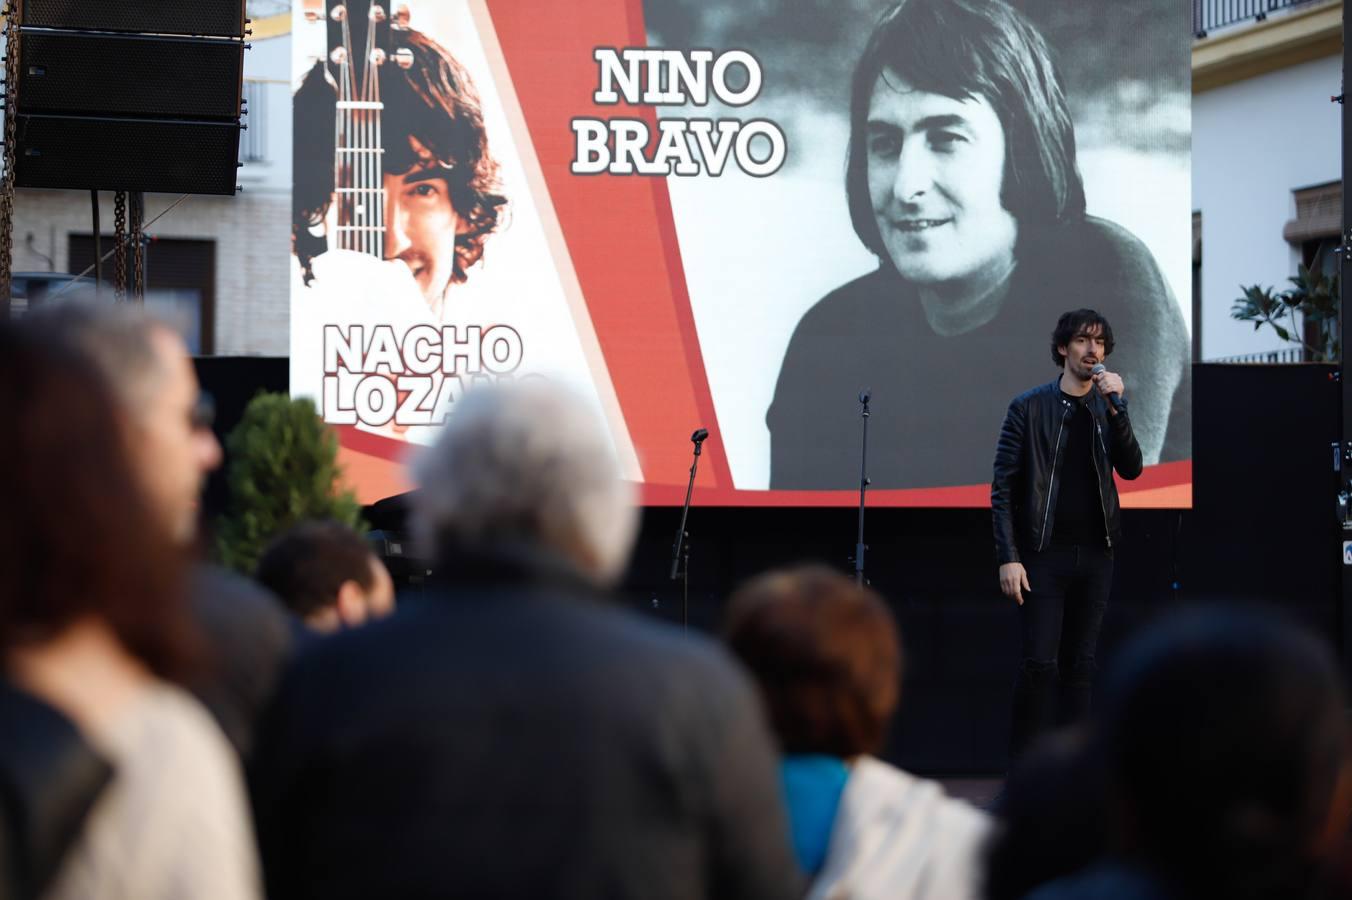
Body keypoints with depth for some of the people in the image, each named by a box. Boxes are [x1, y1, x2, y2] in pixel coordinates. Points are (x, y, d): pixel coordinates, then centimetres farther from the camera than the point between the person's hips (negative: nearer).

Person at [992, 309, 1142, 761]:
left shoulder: (1108, 408, 9)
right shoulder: (1030, 407, -1)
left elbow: (1131, 469, -4)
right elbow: (1003, 487, -4)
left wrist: (1116, 409, -15)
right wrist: (1008, 557, -11)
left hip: (1095, 554, 4)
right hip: (1044, 554, -4)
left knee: (1080, 664, 6)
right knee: (1040, 663, -9)